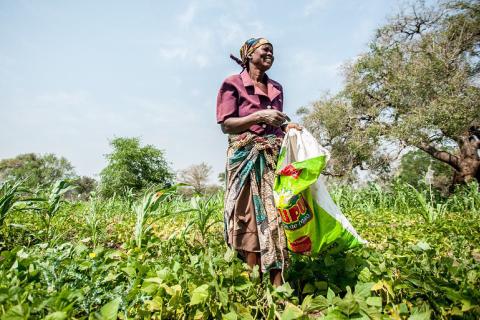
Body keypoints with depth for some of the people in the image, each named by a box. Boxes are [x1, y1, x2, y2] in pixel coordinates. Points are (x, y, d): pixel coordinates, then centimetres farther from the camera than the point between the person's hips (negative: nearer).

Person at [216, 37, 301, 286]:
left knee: (276, 215, -1)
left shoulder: (276, 88, 21)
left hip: (275, 157, 5)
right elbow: (225, 124, -4)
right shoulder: (233, 83, 4)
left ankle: (278, 287, 5)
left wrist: (287, 127, 5)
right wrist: (258, 116, -14)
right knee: (250, 217, -6)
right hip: (246, 158, -5)